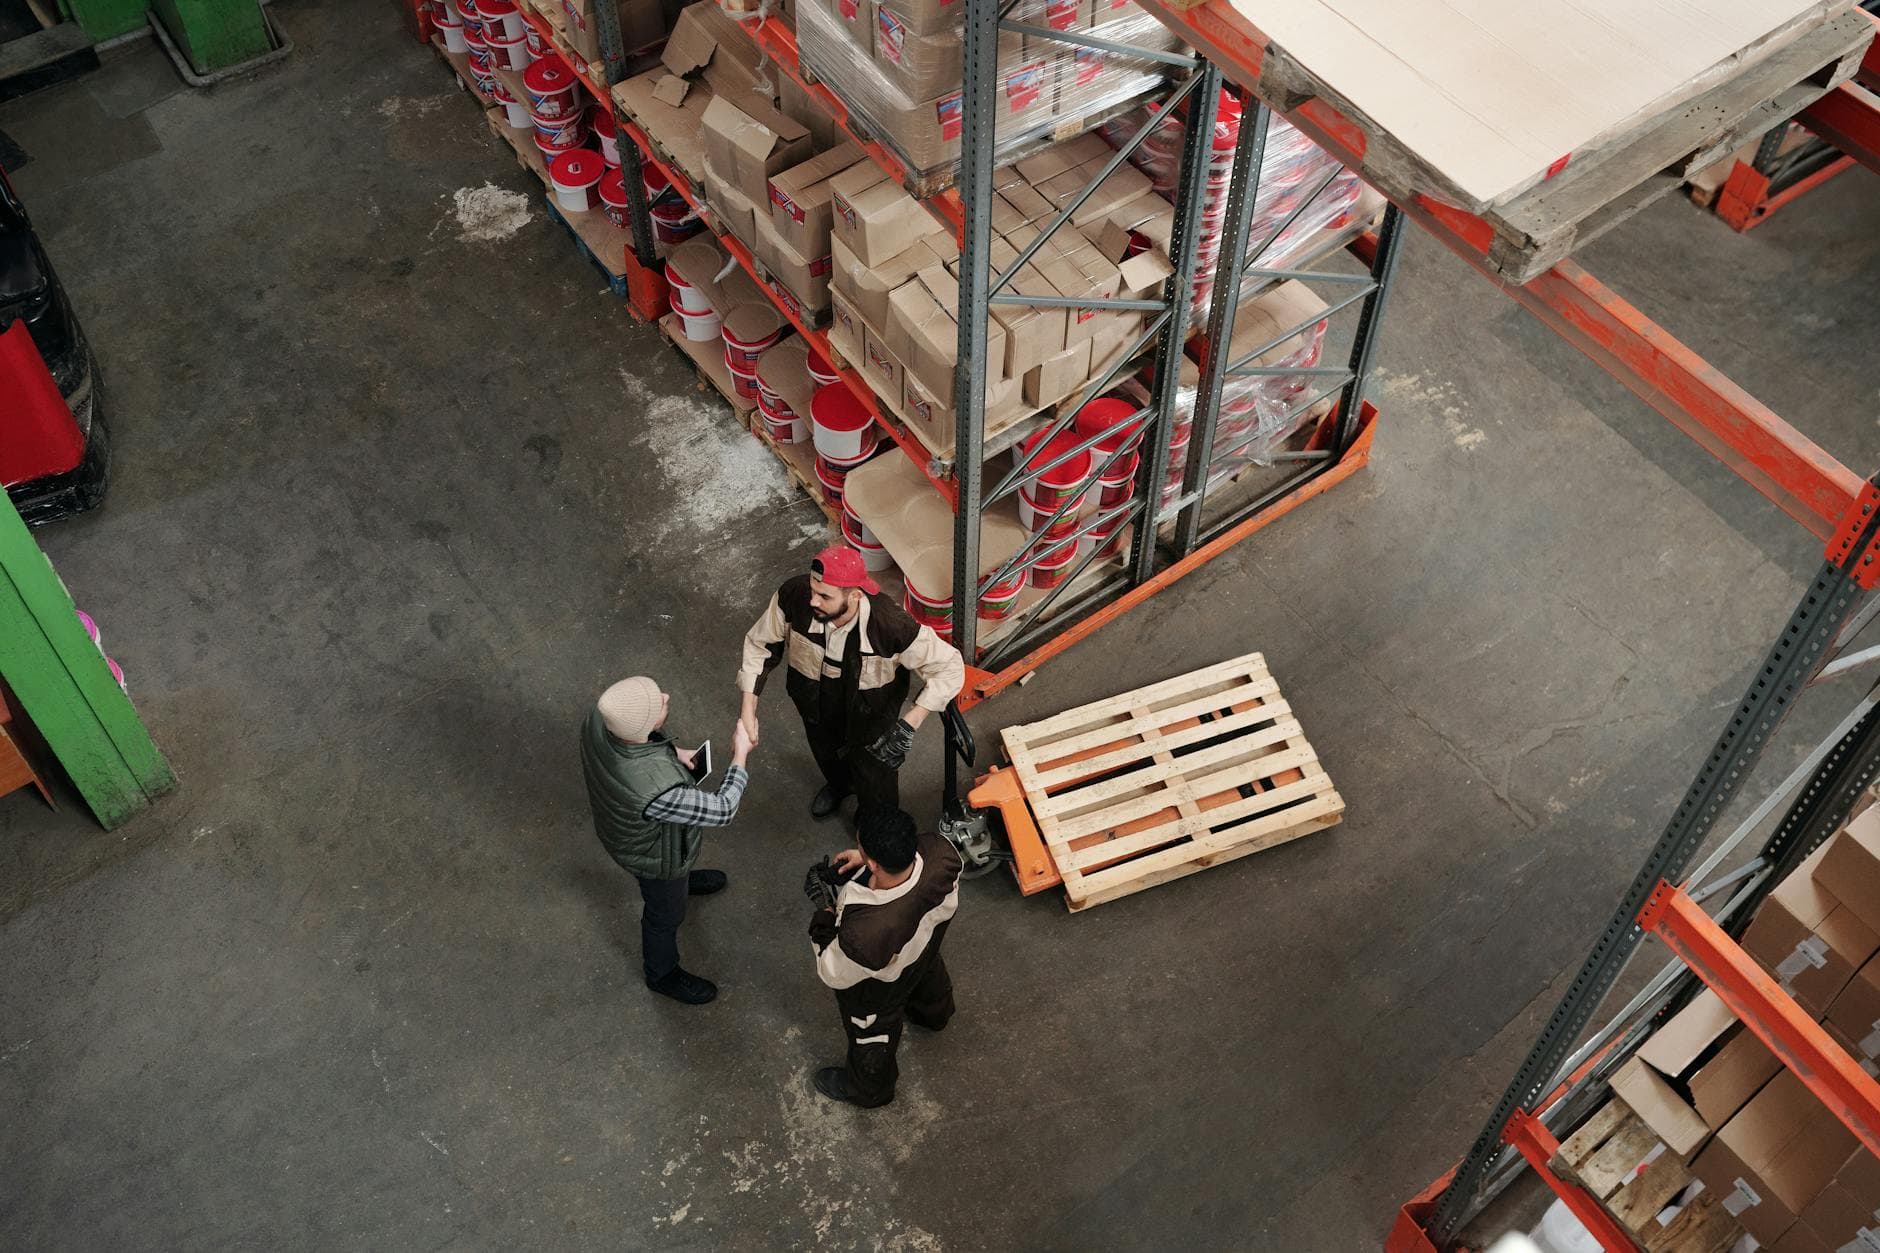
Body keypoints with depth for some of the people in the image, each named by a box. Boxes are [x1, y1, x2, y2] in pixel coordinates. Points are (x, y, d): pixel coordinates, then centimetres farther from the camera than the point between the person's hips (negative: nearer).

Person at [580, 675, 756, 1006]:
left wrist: (671, 752, -11)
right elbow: (722, 810, -31)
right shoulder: (658, 791, -50)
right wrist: (740, 755, -19)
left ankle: (684, 880, 73)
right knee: (665, 913, 27)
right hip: (655, 855, -6)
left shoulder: (600, 716, -32)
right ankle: (662, 974, 56)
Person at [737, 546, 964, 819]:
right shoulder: (794, 596, -35)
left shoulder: (892, 626, -42)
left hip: (869, 712, -3)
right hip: (816, 701, 3)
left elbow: (950, 668, -30)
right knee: (825, 751, 34)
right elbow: (760, 645, -16)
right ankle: (838, 784, 71)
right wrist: (748, 711, -20)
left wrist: (910, 724, -38)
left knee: (873, 775, 20)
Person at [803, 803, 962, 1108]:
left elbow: (835, 974, -26)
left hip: (878, 993, -5)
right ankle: (934, 1014, 76)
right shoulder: (941, 852, -38)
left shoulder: (866, 934, -51)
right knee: (930, 976, 41)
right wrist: (868, 858, -17)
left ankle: (868, 1090, 63)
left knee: (871, 1041, 30)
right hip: (926, 946, 5)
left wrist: (824, 910, -18)